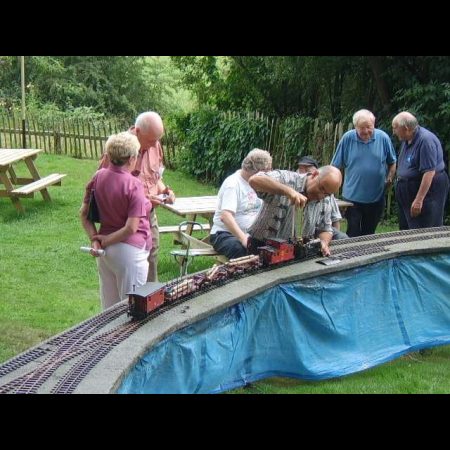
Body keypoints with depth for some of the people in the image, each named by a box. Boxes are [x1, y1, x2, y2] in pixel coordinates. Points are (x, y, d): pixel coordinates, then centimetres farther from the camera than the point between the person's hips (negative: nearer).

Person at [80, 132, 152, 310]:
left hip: (105, 249, 6)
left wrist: (95, 240, -2)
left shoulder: (98, 177, -1)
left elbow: (84, 214, 3)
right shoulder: (133, 185, -18)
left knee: (109, 306, 18)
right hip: (129, 250, -6)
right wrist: (106, 240, -10)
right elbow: (131, 228, -21)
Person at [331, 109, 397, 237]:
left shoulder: (383, 138, -4)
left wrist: (389, 178, -2)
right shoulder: (347, 138, -7)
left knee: (369, 233, 14)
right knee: (353, 234, 0)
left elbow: (392, 163, 10)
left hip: (376, 197, 1)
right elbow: (336, 166, -1)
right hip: (352, 196, -1)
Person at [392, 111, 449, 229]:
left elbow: (429, 172, -25)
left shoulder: (425, 140, -21)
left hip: (426, 191, -10)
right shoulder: (407, 139, 8)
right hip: (408, 193, 10)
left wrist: (419, 200, -25)